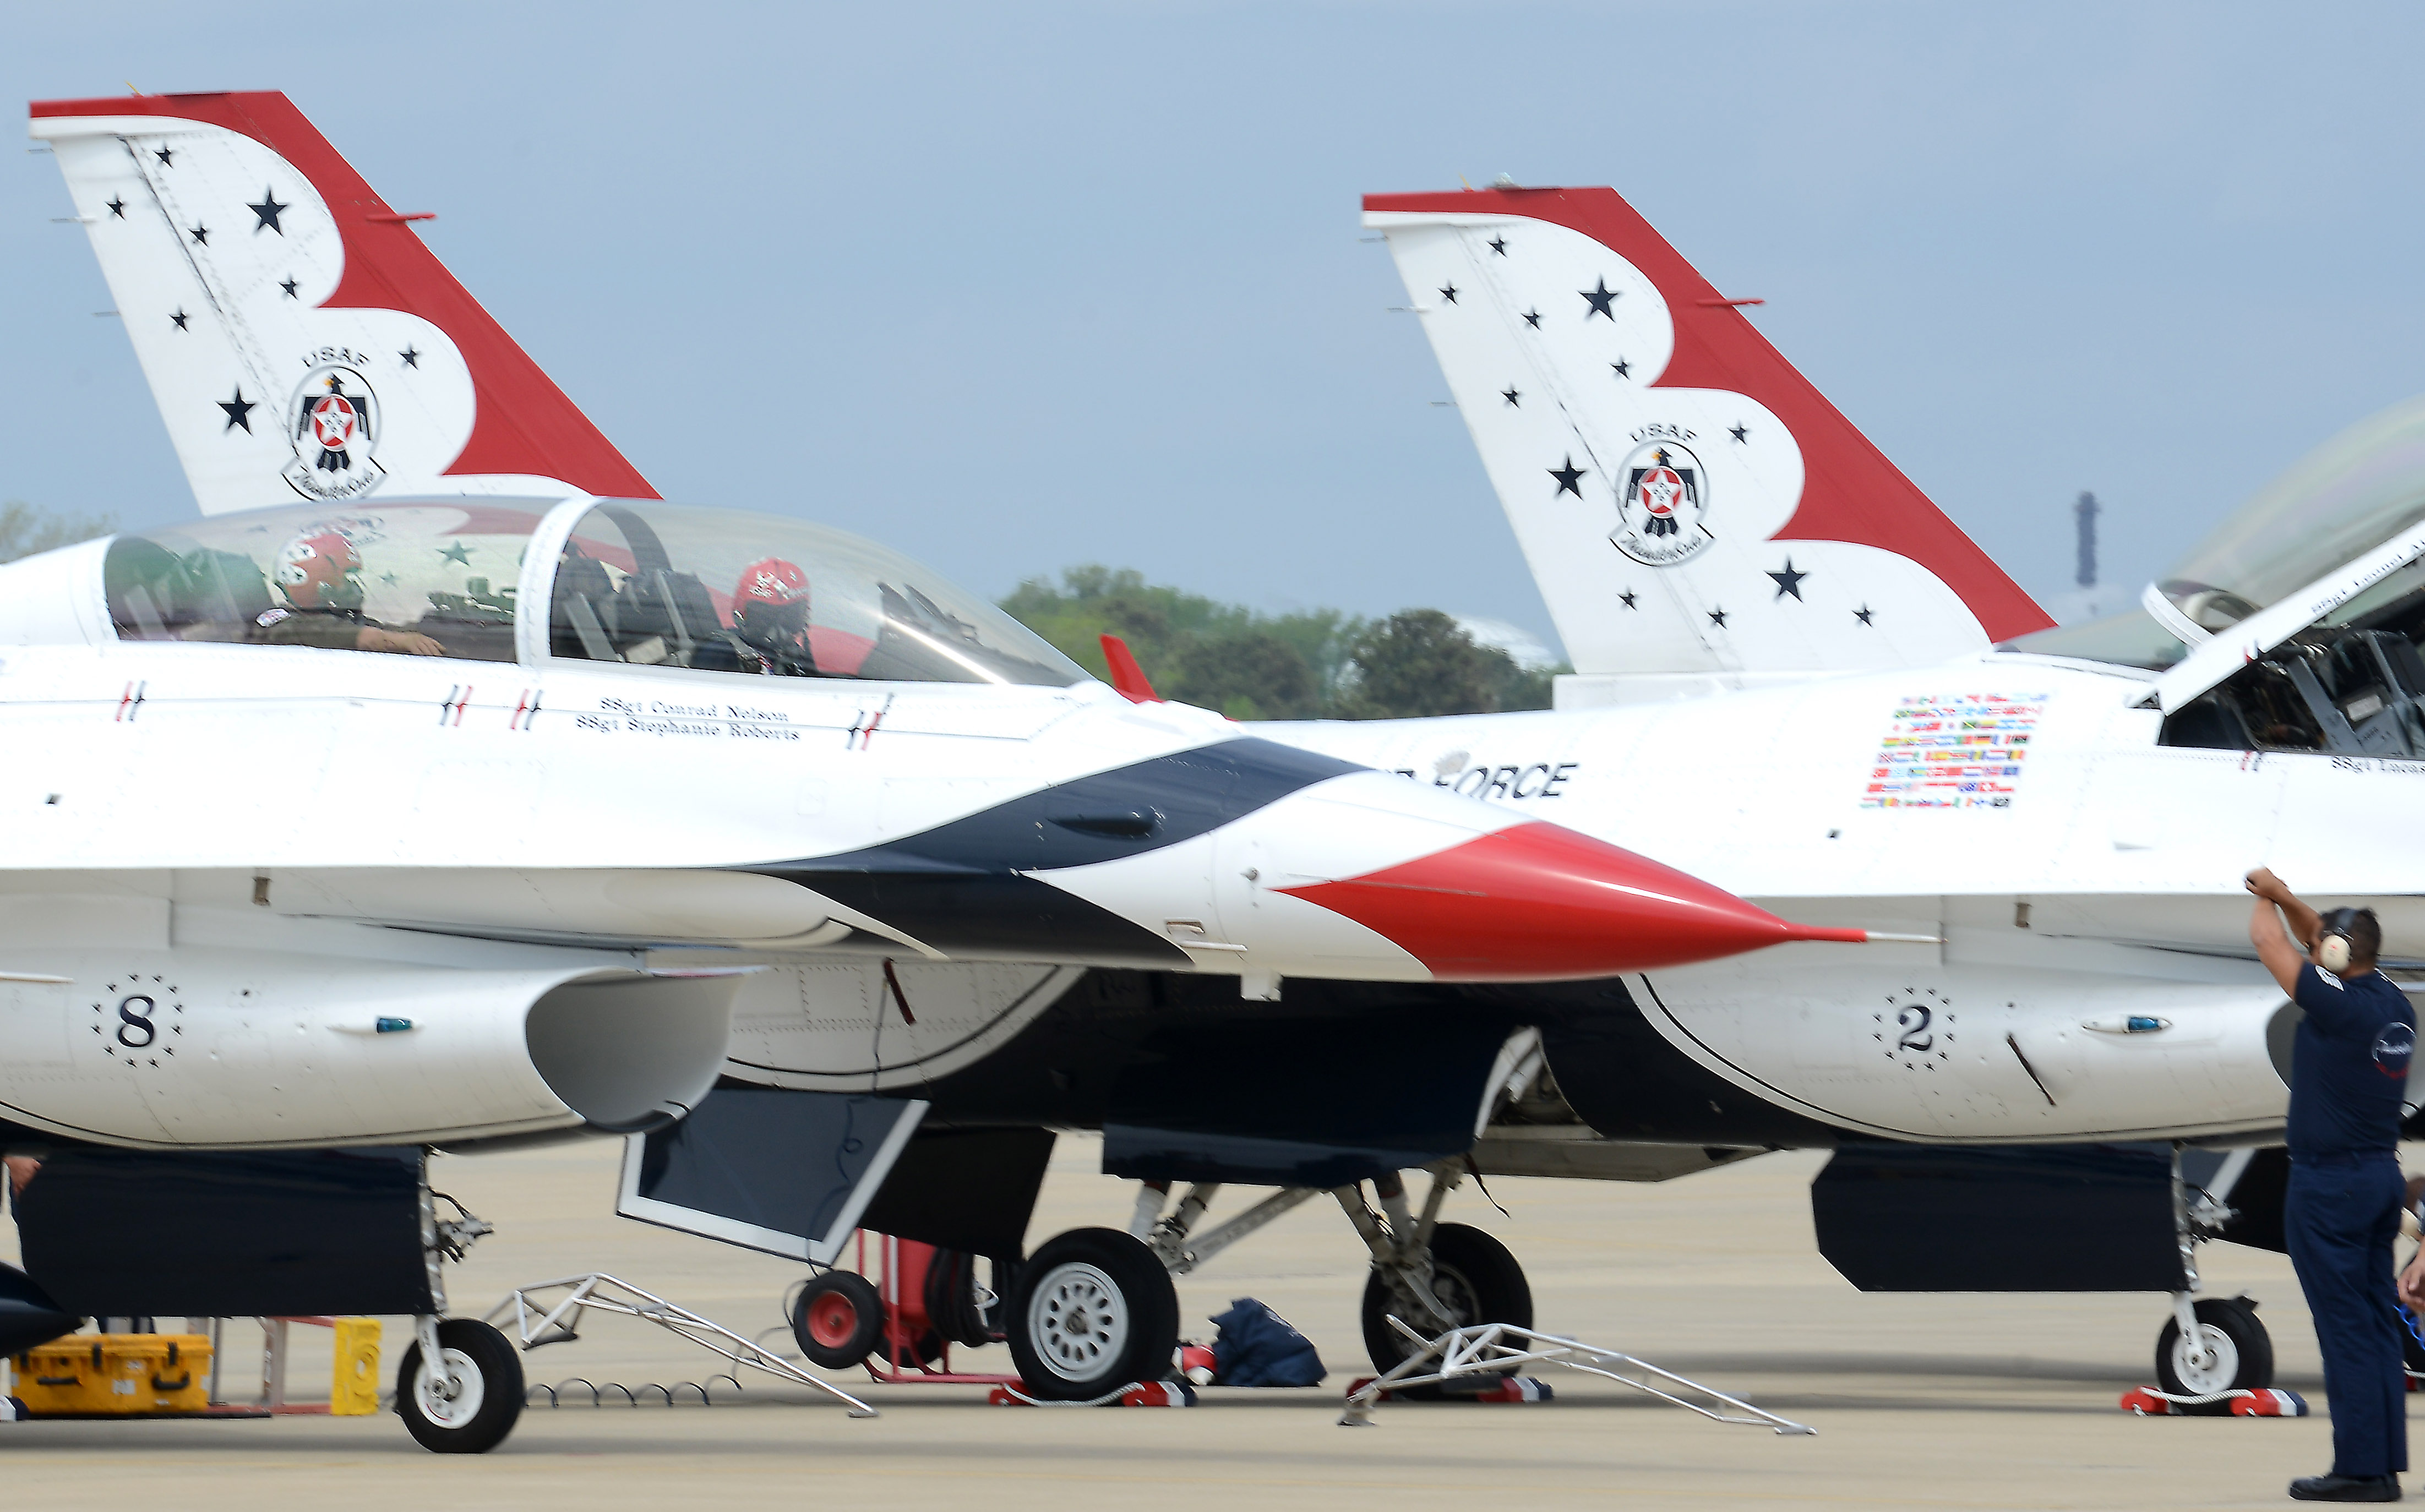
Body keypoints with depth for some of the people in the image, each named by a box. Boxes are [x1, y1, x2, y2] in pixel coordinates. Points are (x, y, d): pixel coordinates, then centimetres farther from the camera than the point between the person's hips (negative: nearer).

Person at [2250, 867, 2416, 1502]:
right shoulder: (2394, 1006, 6)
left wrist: (2266, 901, 14)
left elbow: (2267, 941, -5)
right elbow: (2332, 943, 23)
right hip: (2382, 1175, 8)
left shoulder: (2337, 1004, -17)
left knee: (2346, 1329, -7)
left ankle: (2360, 1467, -7)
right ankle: (2385, 1464, 10)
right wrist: (2285, 897, 22)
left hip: (2329, 1182, -8)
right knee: (2376, 1325, 10)